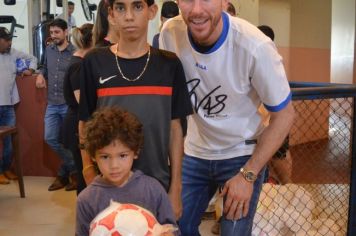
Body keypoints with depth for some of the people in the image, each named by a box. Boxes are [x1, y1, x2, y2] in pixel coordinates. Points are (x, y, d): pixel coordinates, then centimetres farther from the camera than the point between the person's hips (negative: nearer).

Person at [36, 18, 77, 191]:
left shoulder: (75, 52, -10)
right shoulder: (49, 50, 8)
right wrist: (41, 75, 4)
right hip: (52, 104, 6)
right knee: (50, 138, 4)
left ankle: (64, 173, 20)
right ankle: (73, 169, 20)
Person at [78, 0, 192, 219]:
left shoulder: (169, 64, -2)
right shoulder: (95, 62, -4)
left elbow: (174, 128, 2)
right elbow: (85, 125, 1)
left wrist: (176, 187, 0)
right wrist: (91, 185, -2)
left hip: (157, 183, 1)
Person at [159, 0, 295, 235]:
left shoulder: (255, 47, -27)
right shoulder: (170, 33, -16)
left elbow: (284, 114, -15)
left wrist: (248, 175, -15)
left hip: (243, 155, -3)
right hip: (193, 153, 4)